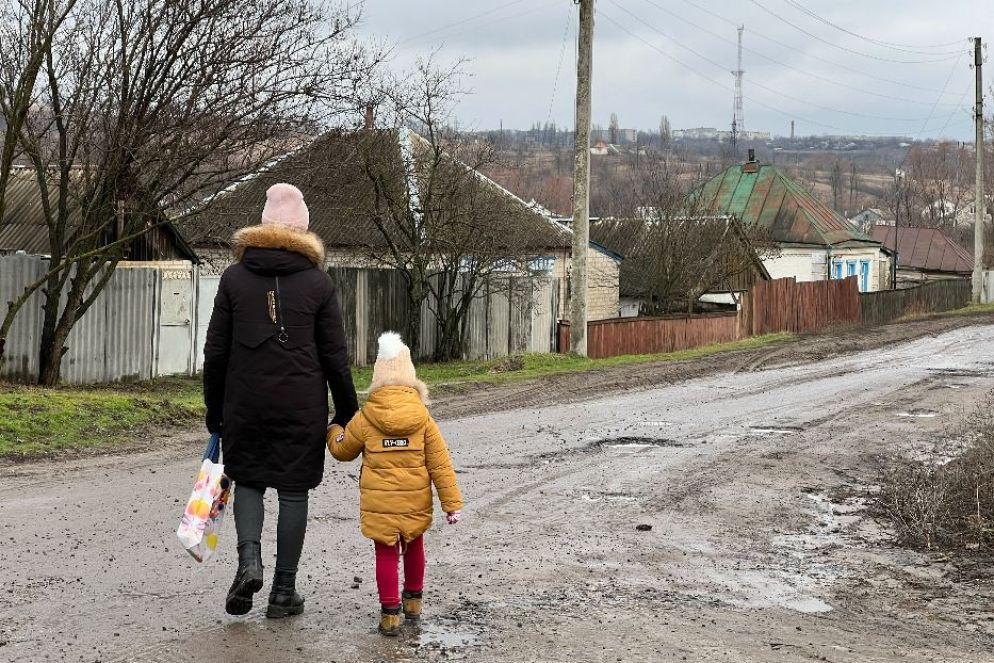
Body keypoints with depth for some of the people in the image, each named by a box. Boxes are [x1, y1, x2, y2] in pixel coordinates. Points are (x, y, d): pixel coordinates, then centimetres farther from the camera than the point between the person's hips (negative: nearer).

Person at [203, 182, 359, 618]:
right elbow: (335, 357, 0)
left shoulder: (234, 276, 2)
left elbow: (215, 351, 3)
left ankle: (249, 559, -7)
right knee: (293, 490, 8)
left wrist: (214, 410, 12)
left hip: (245, 404, 1)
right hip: (302, 408, -1)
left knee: (247, 479, 17)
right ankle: (284, 591, 12)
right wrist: (347, 413, 9)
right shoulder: (317, 281, -2)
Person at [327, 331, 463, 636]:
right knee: (413, 547, 23)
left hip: (379, 501, -2)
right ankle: (413, 599, 37)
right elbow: (439, 463, -5)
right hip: (415, 500, 2)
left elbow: (343, 450, 9)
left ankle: (390, 613, 3)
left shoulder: (365, 418, -8)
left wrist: (333, 431, 31)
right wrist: (452, 502, -2)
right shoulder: (422, 417, -6)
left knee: (386, 554, 5)